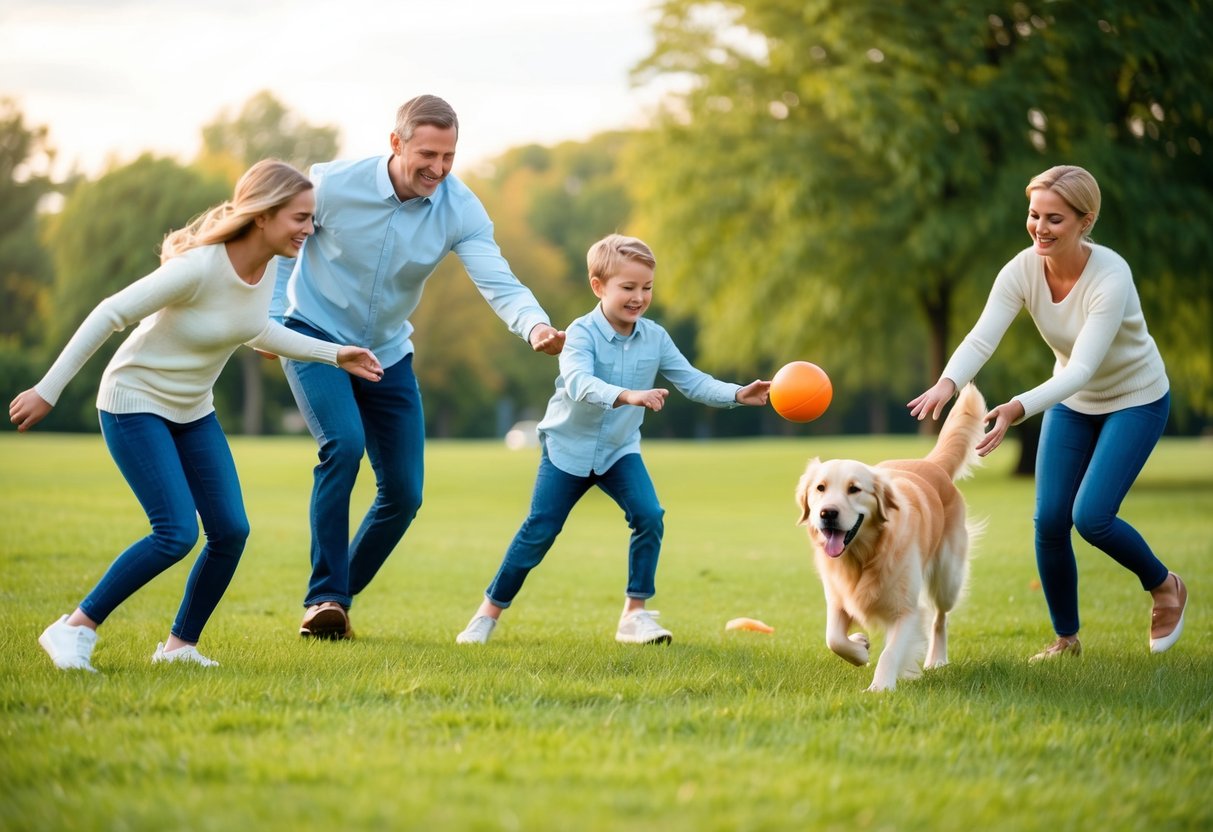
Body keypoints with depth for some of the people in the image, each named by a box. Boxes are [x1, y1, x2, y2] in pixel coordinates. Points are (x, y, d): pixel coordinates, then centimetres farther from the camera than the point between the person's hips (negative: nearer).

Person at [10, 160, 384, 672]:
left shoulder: (268, 268, -5)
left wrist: (334, 355, 14)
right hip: (135, 404, -8)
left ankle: (179, 645, 16)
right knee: (178, 533, -18)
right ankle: (74, 629, -5)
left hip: (193, 410, 8)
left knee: (231, 532, -1)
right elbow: (108, 316, -24)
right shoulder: (199, 268, -29)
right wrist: (47, 391, -21)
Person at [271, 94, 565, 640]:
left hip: (387, 352, 4)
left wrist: (536, 327, -48)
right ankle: (322, 598, -21)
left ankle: (338, 598, 23)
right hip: (315, 335, -4)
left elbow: (498, 282, -29)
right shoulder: (332, 185, -20)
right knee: (344, 443, -29)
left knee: (404, 494, 1)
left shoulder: (460, 210, -16)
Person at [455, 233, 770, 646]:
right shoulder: (582, 333, -21)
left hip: (619, 449, 4)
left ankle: (634, 615, -4)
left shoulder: (655, 338, -5)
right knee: (539, 531, -3)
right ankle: (489, 611, 11)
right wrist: (628, 396, -53)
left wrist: (737, 395, -21)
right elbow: (579, 383, -38)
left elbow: (693, 382, -4)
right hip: (568, 446, -4)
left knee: (649, 516, -15)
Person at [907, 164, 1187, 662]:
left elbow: (1082, 368, -40)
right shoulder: (1022, 270, -19)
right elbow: (982, 337, -30)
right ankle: (1066, 640, 17)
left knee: (1091, 517, -16)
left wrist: (1019, 409, -56)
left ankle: (1165, 586, 14)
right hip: (1072, 402, 5)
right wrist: (948, 383, -52)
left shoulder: (1110, 277, -33)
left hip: (1135, 401, -5)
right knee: (1048, 520, -3)